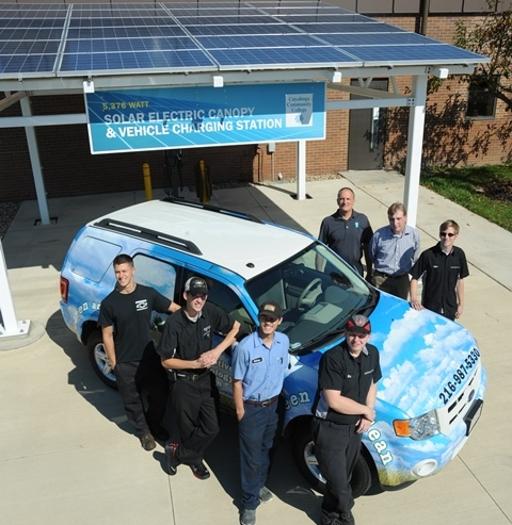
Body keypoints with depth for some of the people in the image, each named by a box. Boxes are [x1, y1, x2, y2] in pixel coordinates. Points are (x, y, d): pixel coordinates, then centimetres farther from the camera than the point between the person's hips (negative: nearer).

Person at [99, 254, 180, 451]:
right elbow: (107, 335, -7)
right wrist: (113, 362, -6)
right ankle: (144, 431, 41)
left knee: (159, 394, 14)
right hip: (125, 364, -1)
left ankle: (154, 425, 44)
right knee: (133, 401, 15)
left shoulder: (148, 293, -10)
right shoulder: (109, 303, -13)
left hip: (149, 357, 2)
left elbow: (174, 308, -3)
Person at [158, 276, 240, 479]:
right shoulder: (174, 323, -21)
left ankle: (177, 451, 29)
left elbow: (236, 327, 2)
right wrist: (196, 364, -23)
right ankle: (193, 459, 39)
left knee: (211, 428, 7)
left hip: (206, 380, 4)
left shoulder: (211, 312, -11)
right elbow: (166, 361, -14)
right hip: (184, 384, -4)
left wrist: (217, 350, -10)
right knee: (188, 429, 9)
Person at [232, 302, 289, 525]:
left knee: (266, 450, 23)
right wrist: (240, 412, -12)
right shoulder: (245, 346, -24)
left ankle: (259, 485, 47)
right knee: (251, 457, 6)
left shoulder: (284, 341, -7)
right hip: (251, 408, -5)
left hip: (273, 405, 5)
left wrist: (276, 396, 9)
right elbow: (237, 382, -15)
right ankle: (249, 503, 24)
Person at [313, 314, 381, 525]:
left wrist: (367, 416, -4)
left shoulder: (372, 354, -3)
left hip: (354, 427, 6)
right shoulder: (332, 358, -26)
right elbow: (334, 401, -27)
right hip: (330, 429, -6)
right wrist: (366, 410, -14)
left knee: (342, 477, 22)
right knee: (339, 483, 3)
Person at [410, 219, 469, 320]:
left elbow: (460, 280, 5)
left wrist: (461, 304, 8)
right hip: (429, 307, -3)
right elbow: (414, 278, -10)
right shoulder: (428, 255, -16)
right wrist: (414, 298, -24)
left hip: (450, 308, 3)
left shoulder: (459, 254, -5)